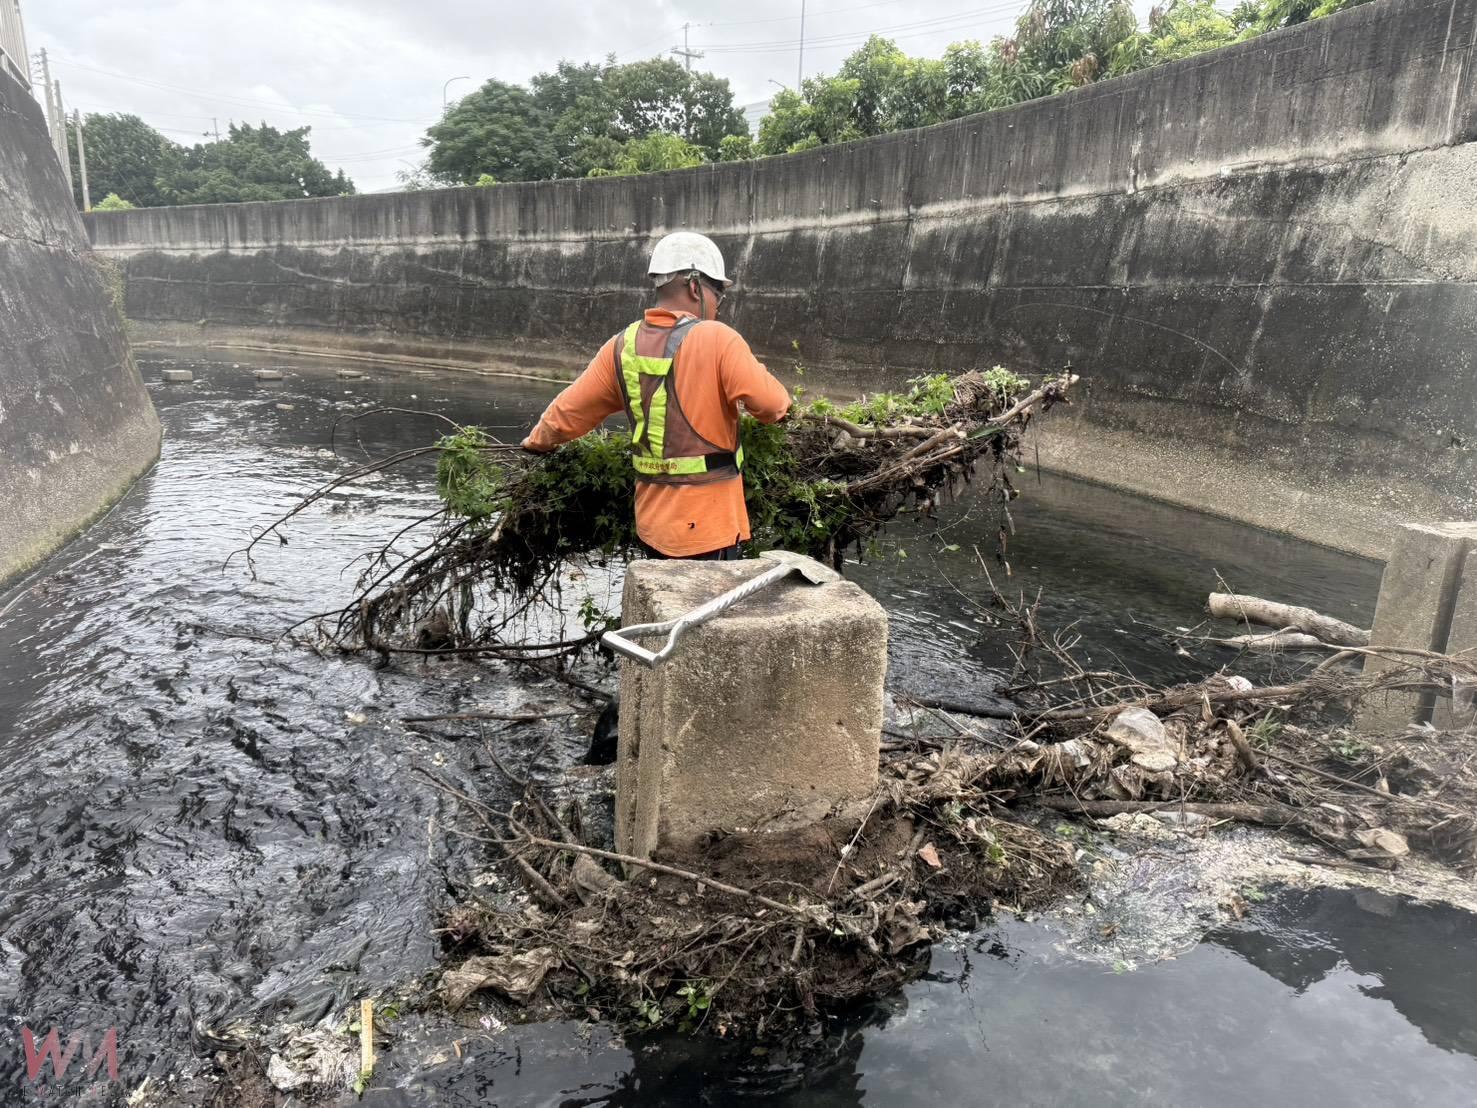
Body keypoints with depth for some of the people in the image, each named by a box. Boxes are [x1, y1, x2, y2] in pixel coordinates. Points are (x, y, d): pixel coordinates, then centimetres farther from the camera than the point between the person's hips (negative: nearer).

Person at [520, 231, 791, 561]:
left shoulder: (624, 346, 2)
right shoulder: (717, 339, -15)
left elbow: (570, 410, 9)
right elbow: (771, 404, -16)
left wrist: (537, 441, 29)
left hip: (651, 521, 6)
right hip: (706, 525, -6)